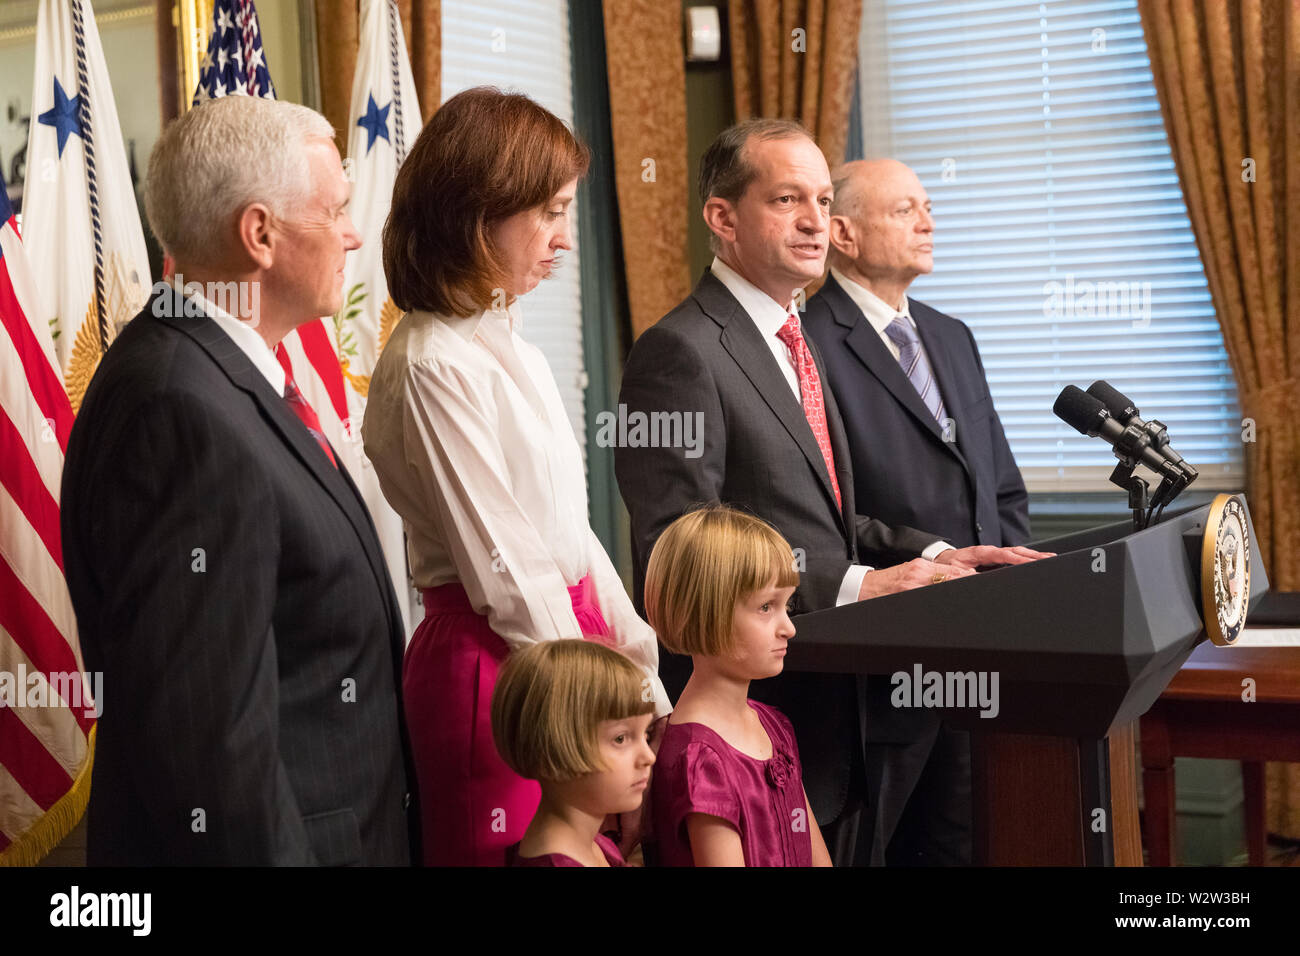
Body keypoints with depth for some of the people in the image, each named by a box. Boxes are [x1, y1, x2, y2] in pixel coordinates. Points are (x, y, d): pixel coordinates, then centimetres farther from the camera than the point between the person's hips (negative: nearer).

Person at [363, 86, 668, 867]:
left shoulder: (513, 350, 11)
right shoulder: (433, 366, -15)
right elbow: (504, 569, -15)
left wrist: (640, 672, 9)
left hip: (572, 631, 8)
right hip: (496, 661, -8)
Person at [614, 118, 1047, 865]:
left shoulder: (794, 341, 16)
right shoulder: (682, 351, -15)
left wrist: (931, 554, 3)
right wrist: (857, 585, -24)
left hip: (829, 715, 9)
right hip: (747, 720, -9)